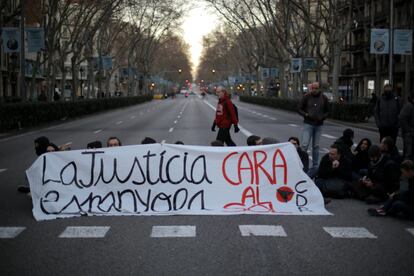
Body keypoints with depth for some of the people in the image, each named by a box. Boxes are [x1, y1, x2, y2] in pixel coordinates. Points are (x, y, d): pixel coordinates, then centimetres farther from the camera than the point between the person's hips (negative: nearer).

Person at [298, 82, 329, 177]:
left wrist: (323, 117, -7)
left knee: (316, 146, 10)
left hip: (319, 125, 3)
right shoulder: (306, 97, -4)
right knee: (305, 145, -11)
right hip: (308, 124, -2)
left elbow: (327, 111, 12)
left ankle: (315, 166, 18)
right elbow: (299, 109, 2)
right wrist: (306, 114, -15)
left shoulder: (324, 98, 2)